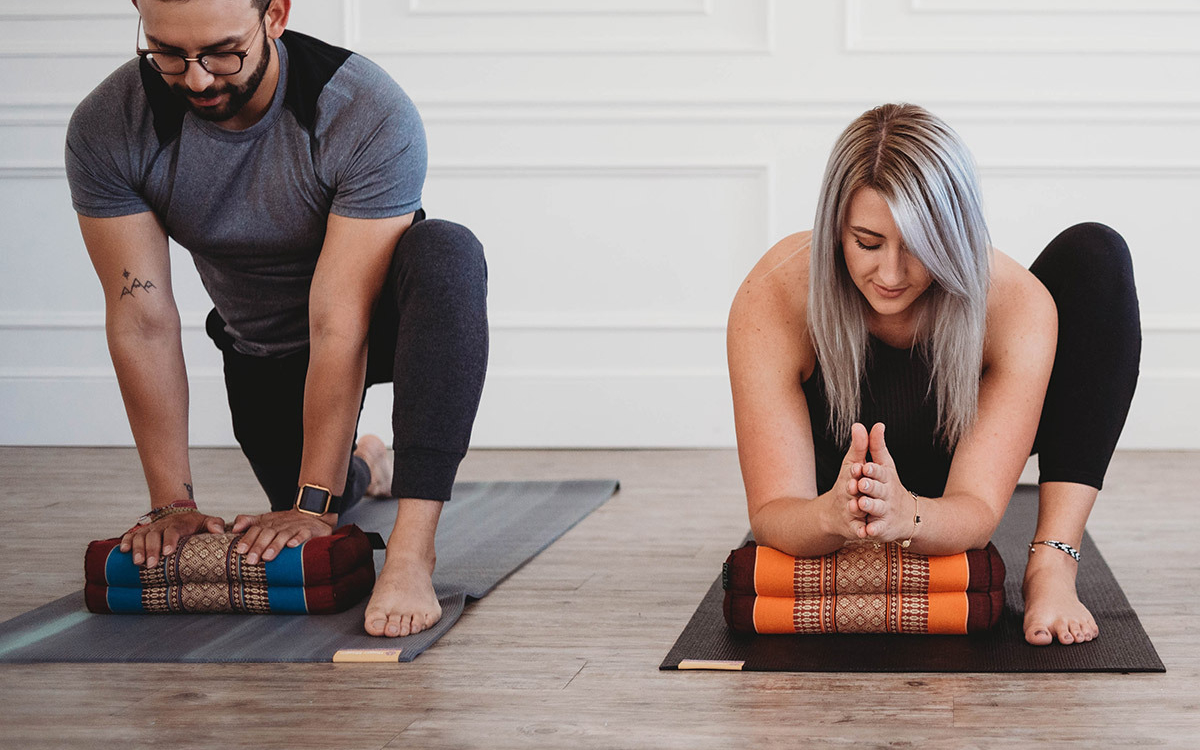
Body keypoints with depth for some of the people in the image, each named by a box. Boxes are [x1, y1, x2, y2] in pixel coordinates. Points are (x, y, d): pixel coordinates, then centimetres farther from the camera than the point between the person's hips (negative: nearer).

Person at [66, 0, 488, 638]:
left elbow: (338, 327, -34)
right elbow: (142, 320, -21)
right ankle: (363, 466, 37)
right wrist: (173, 502, -22)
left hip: (377, 320, -3)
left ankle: (412, 544, -37)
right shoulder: (105, 131, -25)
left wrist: (313, 505, -33)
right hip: (262, 349, 4)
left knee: (447, 253, -37)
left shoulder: (372, 115, -35)